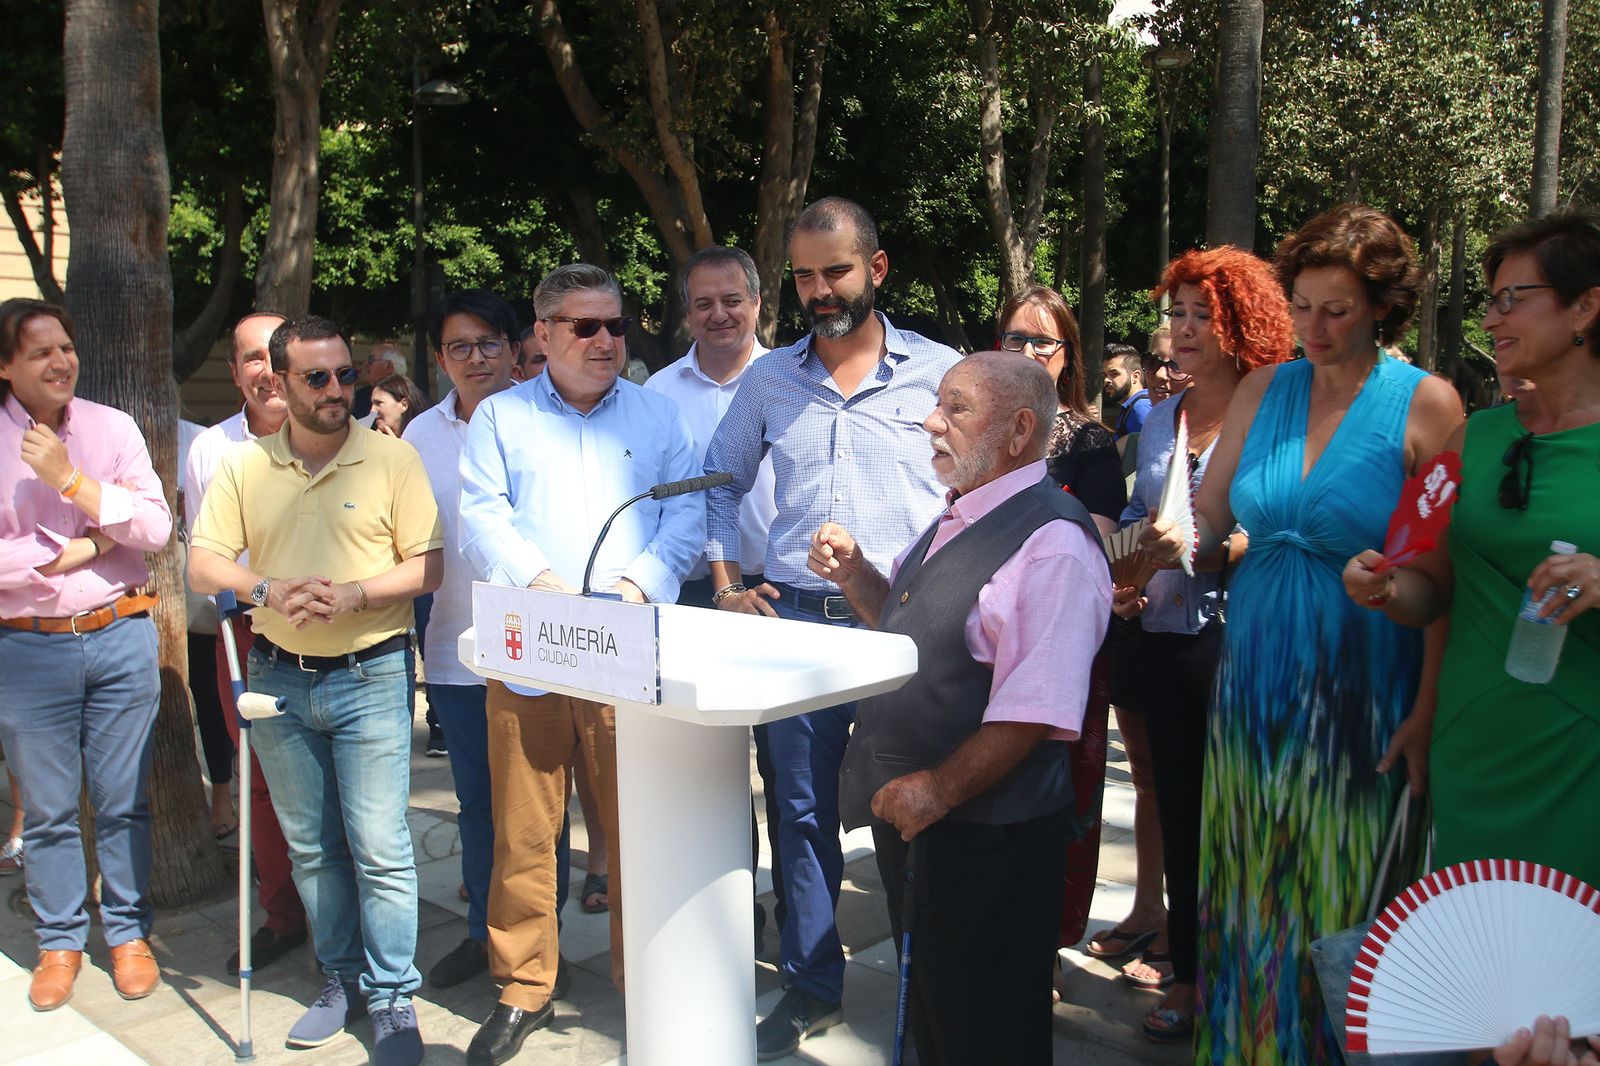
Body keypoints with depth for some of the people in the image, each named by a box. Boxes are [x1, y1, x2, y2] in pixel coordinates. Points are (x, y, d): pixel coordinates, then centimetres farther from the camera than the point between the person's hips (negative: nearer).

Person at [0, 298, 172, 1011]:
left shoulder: (112, 428, 2)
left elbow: (156, 528, -8)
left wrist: (70, 479, -15)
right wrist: (80, 549, -14)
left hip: (120, 637, 1)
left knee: (124, 802, 10)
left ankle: (128, 931, 26)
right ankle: (60, 941, 28)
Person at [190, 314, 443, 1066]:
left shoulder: (391, 458, -3)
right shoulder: (243, 466, 5)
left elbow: (428, 566, -6)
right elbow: (203, 564, 3)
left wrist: (351, 594, -20)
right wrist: (269, 590, -16)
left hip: (370, 674, -3)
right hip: (278, 678, 4)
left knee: (379, 846, -3)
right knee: (311, 846, 14)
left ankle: (393, 997, 10)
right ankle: (343, 978, 29)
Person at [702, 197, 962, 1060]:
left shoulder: (938, 371, 1)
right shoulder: (769, 380, 9)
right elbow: (721, 484, 18)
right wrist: (726, 585, 9)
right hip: (795, 620, 3)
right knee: (802, 808, 9)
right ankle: (811, 988, 25)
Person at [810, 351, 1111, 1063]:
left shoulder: (1053, 543, -19)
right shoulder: (956, 520, 11)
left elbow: (1036, 711, -26)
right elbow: (910, 631, 24)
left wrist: (938, 790, -26)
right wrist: (855, 575, 7)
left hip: (983, 835, -9)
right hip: (910, 815, 9)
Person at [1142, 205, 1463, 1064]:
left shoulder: (1425, 404, -5)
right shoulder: (1264, 390, 7)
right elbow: (1209, 518, 11)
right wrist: (1177, 542, -12)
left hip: (1357, 694, -4)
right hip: (1254, 684, 4)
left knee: (1339, 898, 6)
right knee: (1248, 888, 12)